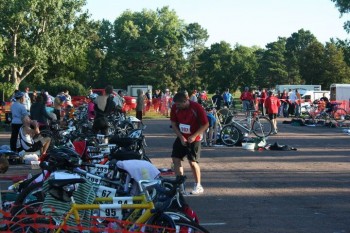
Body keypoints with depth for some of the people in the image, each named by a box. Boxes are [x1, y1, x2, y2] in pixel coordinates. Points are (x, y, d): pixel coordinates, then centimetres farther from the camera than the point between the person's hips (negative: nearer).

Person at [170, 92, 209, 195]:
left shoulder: (197, 108, -20)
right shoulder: (175, 108, -8)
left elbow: (205, 124, -13)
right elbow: (173, 124, 2)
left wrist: (194, 136, -20)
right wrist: (181, 137, -9)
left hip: (193, 139, -5)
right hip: (181, 138, 5)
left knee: (193, 162, -6)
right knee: (176, 159, 0)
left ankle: (198, 186, 10)